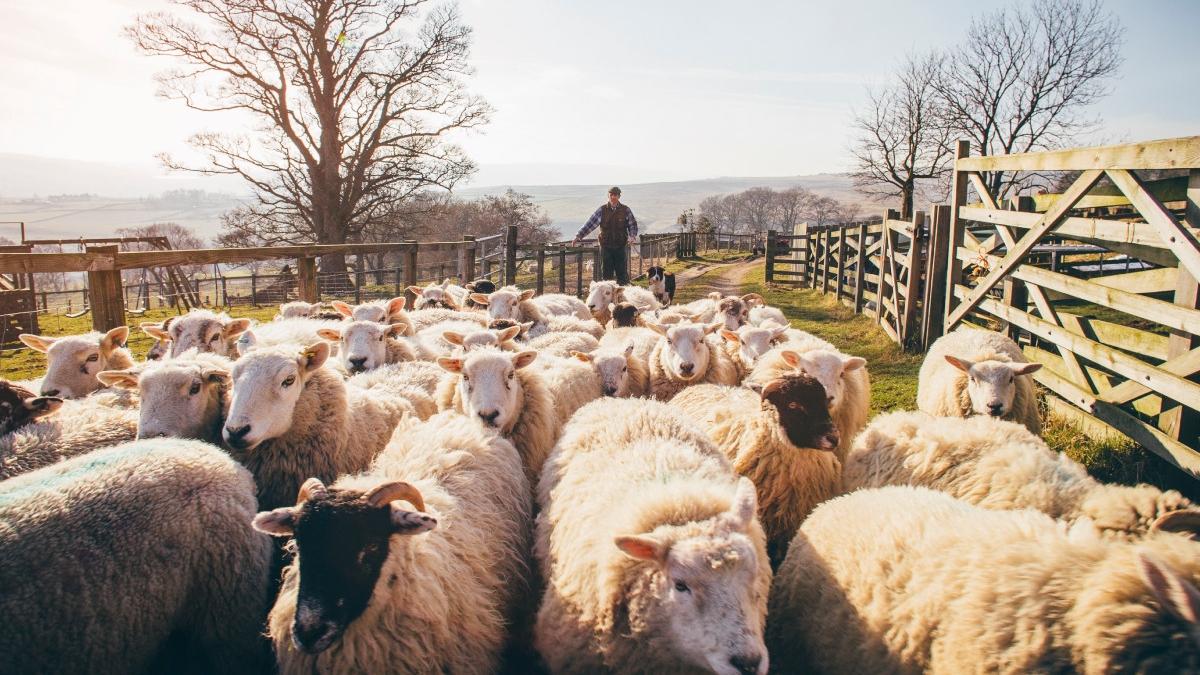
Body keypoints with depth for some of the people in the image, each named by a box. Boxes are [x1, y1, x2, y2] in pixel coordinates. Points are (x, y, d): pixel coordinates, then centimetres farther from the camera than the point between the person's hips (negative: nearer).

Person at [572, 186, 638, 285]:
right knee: (606, 273, 5)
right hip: (606, 246, 1)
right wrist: (578, 236, -7)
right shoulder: (602, 210, 3)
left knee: (622, 273, 2)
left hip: (621, 247, 0)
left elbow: (633, 225, 6)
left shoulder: (625, 210, 3)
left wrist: (632, 236, -15)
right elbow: (590, 224, 0)